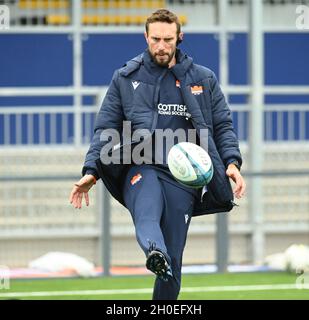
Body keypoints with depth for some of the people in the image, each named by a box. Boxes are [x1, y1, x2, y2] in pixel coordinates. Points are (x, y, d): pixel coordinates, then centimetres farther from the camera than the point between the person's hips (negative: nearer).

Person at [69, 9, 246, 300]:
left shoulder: (203, 79, 16)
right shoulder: (125, 79, 15)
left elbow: (222, 126, 15)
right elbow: (105, 129, 13)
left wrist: (232, 162, -3)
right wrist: (91, 171, 0)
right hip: (140, 168, -2)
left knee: (172, 262, -2)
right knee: (146, 214, -37)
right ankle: (154, 253, -67)